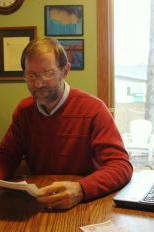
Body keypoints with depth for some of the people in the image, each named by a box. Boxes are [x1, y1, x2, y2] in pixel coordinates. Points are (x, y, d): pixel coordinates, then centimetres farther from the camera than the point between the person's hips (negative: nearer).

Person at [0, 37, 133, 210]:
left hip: (85, 204, -4)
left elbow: (122, 166, -18)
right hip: (37, 205, 4)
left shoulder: (93, 109, -14)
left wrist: (80, 190, -37)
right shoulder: (24, 110, 3)